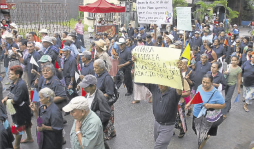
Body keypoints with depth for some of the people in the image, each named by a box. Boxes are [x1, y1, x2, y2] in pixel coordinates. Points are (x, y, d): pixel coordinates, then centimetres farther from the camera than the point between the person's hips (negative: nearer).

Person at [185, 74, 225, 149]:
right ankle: (206, 137, 57)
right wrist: (189, 103, 5)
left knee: (203, 135, 9)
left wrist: (210, 105, -31)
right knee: (197, 131, 25)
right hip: (196, 114, 6)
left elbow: (223, 105, -19)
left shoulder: (216, 93, -25)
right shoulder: (200, 87, -8)